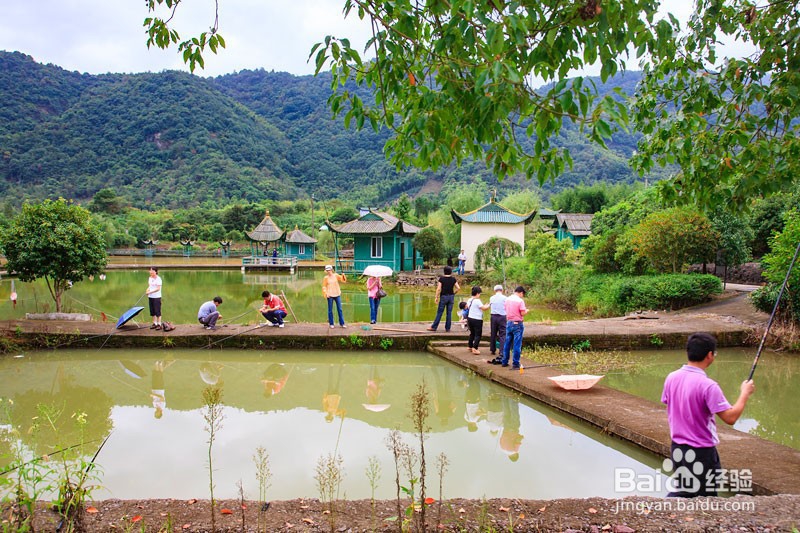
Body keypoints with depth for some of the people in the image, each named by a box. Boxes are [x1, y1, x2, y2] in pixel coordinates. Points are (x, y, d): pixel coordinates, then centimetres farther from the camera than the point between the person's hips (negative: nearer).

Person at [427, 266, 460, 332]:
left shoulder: (441, 278, -8)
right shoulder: (453, 279, 1)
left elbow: (439, 289, -12)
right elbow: (458, 288, -3)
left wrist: (436, 297, -6)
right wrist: (453, 293, 12)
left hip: (443, 296, -2)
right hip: (451, 297, 3)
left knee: (439, 312, 2)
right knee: (449, 313, 7)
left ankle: (434, 327, 5)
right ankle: (447, 328, 9)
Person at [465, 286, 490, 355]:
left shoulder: (469, 300, 8)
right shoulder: (477, 301, -18)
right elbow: (484, 308, -16)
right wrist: (489, 305, 4)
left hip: (470, 318, 8)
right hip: (477, 320, -8)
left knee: (472, 333, 21)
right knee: (478, 334, -5)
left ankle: (470, 347, 29)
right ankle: (475, 348, -14)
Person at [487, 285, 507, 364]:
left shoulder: (491, 298, 7)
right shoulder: (504, 298, -3)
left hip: (493, 316, 3)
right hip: (502, 316, -3)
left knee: (493, 334, 13)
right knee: (502, 334, -3)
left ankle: (492, 350, 23)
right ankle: (502, 351, -11)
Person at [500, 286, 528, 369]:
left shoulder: (507, 299, 5)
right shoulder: (520, 301, -14)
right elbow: (523, 313, -15)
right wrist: (526, 311, 5)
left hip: (509, 323, 6)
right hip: (517, 324, -6)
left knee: (507, 343, 14)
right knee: (517, 345, 0)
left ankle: (504, 362, 20)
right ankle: (515, 364, 2)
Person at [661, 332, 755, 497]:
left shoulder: (671, 378, -2)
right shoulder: (708, 385, -22)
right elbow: (731, 417, -21)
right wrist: (745, 393, -9)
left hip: (677, 447, 6)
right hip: (701, 451, -6)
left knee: (681, 491, 21)